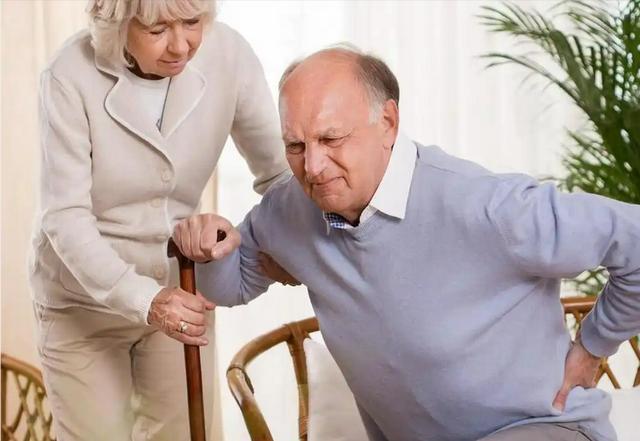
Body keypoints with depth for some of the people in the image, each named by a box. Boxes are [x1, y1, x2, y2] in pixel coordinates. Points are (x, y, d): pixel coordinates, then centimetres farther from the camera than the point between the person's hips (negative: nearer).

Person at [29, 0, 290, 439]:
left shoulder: (229, 54, -16)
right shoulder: (72, 76, -23)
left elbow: (278, 171, -6)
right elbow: (65, 216, -23)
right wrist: (142, 299, -35)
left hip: (181, 290, 3)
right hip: (84, 299, -2)